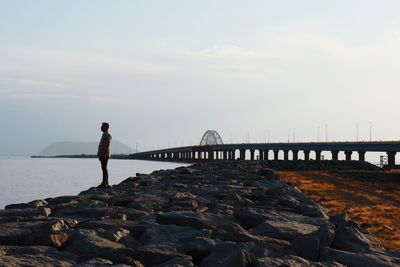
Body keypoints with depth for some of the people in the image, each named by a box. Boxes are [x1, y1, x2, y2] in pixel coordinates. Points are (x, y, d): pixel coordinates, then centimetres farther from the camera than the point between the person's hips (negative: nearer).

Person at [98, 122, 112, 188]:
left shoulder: (107, 135, -12)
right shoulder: (104, 135, 19)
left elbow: (107, 145, -19)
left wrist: (105, 154, -24)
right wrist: (100, 155, 21)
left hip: (105, 155, -10)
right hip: (102, 155, 10)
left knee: (104, 168, -10)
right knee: (104, 168, 9)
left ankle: (104, 183, -11)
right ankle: (106, 183, 12)